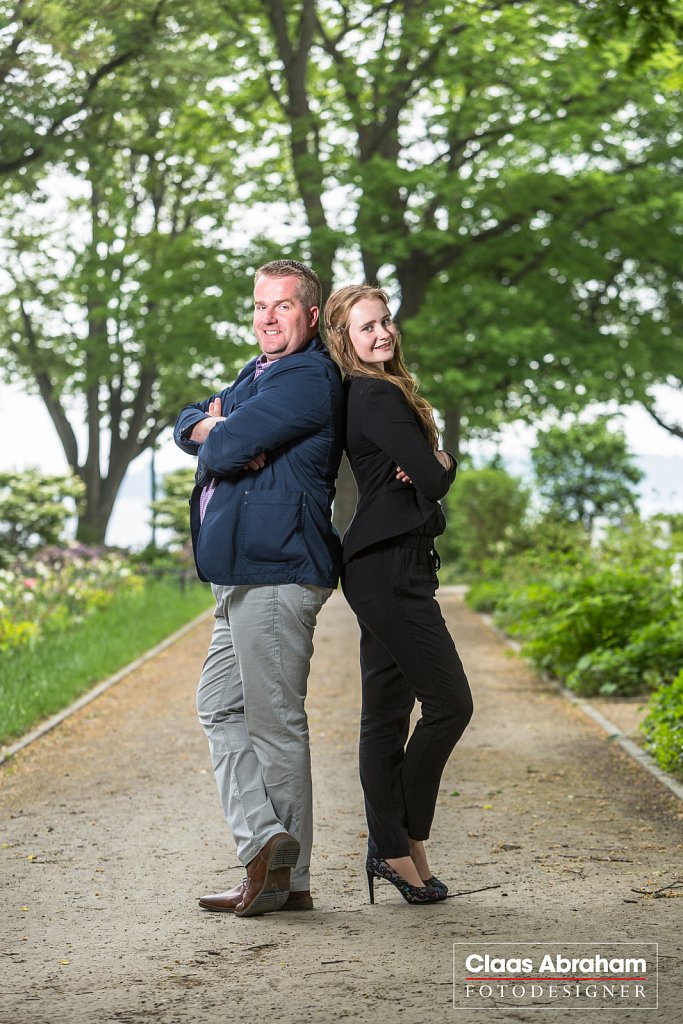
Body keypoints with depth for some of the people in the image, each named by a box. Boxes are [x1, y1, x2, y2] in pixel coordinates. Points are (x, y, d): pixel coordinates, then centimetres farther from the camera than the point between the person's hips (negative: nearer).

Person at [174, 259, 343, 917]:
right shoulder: (259, 374, 21)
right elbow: (187, 425, 17)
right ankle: (262, 840, 7)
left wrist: (218, 443, 5)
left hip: (276, 573, -11)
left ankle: (287, 878, 3)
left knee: (275, 723, -5)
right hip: (241, 574, 11)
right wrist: (213, 425, -6)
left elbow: (222, 451, -19)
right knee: (221, 708, 10)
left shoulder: (307, 378, -13)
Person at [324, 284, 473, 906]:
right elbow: (434, 480, -18)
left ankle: (390, 849, 13)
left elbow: (420, 471, 16)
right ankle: (404, 844, 3)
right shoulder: (377, 396, -13)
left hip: (384, 568, 10)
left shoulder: (372, 393, 19)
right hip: (389, 568, -10)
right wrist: (442, 463, 4)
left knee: (387, 712, 9)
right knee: (449, 702, -7)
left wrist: (424, 466, -6)